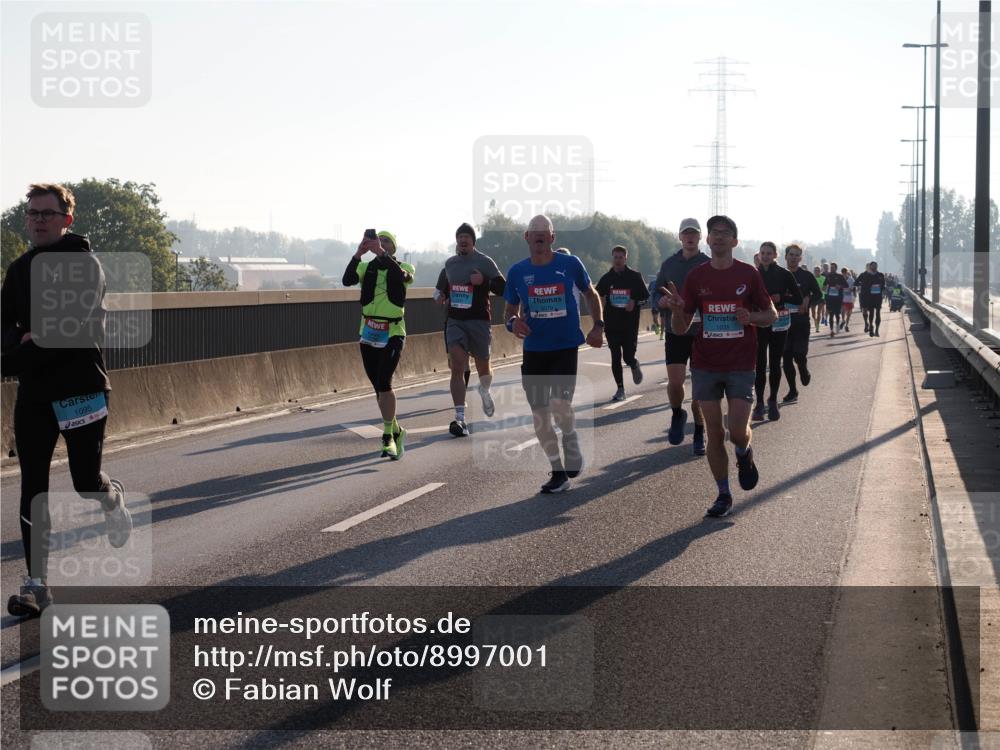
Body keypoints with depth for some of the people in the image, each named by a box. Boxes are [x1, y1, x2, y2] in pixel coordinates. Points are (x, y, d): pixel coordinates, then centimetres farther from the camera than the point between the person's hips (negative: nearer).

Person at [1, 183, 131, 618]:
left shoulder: (84, 264, -6)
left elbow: (72, 328, -17)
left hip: (81, 386, -5)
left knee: (86, 482, -1)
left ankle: (113, 500, 36)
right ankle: (36, 584, 2)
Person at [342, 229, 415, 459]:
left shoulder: (404, 268, 1)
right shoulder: (367, 267, 6)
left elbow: (401, 275, -24)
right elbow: (347, 280, -14)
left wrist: (381, 253, -33)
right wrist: (358, 254, -27)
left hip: (393, 334, -4)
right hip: (368, 334, 4)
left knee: (384, 382, -19)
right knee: (379, 387, 9)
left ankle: (388, 436, -12)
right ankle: (396, 432, 26)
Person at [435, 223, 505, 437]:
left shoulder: (485, 262, -5)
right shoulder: (449, 263, 12)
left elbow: (503, 289, -8)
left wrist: (484, 281, -22)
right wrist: (444, 296, 14)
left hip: (479, 321, -3)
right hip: (455, 321, 3)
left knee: (483, 367, 11)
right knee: (457, 367, -13)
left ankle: (485, 392, 48)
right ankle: (460, 418, -18)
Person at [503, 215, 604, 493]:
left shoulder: (570, 264, -2)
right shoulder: (517, 271, 2)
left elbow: (591, 294, 13)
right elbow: (510, 310, 12)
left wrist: (598, 326, 2)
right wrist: (513, 321, -11)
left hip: (566, 347, -3)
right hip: (534, 350, 3)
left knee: (560, 404, -20)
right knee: (540, 413, 3)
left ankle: (572, 445, 12)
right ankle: (559, 473, 16)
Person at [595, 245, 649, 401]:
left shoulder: (635, 277, 1)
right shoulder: (606, 278, 6)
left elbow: (646, 296, 5)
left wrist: (634, 302, -12)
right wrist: (601, 302, -9)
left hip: (630, 324, -2)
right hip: (612, 324, 2)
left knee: (628, 357, -4)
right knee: (615, 358, 0)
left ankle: (634, 366, 33)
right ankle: (620, 389, 8)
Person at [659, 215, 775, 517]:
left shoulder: (748, 274, 0)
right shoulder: (696, 276, 4)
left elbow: (771, 314, 8)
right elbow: (680, 328, 5)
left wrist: (751, 317, -14)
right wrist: (676, 309, -18)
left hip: (740, 366, -2)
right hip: (705, 365, 2)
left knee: (738, 431, -10)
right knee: (714, 433, 2)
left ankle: (744, 454, 26)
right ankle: (723, 495, 14)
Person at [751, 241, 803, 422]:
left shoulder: (784, 275, -1)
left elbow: (798, 300, -1)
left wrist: (780, 298, -16)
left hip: (778, 324, -1)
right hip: (759, 324, 1)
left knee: (775, 363, 5)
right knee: (760, 364, -4)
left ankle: (773, 402, 17)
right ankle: (759, 403, -2)